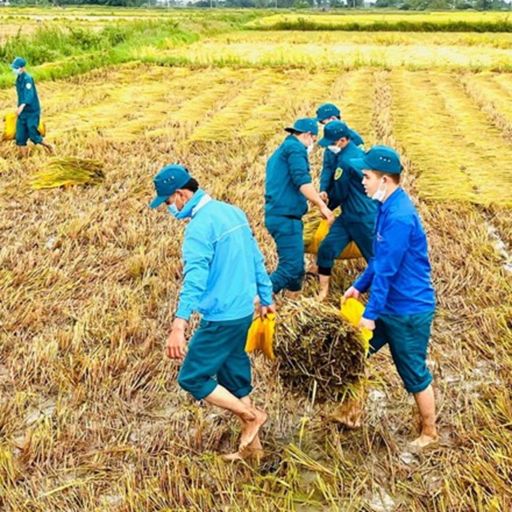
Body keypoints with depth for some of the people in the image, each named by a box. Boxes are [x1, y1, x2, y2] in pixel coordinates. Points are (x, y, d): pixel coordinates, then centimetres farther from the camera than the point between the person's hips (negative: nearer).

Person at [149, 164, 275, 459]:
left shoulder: (200, 225, -19)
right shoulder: (231, 211, 9)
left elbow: (194, 278, -31)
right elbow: (256, 258, 16)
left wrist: (179, 326, -38)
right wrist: (266, 297, 26)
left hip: (222, 317, -10)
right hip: (243, 311, 10)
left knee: (191, 377, 1)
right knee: (233, 377, 18)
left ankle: (252, 416, 10)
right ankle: (252, 444, 26)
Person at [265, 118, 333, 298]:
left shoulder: (280, 151, 24)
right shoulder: (295, 147, -6)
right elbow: (302, 181, -18)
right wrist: (322, 205, -16)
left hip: (278, 215, 10)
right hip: (286, 217, -10)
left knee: (296, 267, 16)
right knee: (290, 268, -13)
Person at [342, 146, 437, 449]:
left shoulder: (399, 217, -27)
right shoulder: (389, 206, 3)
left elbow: (387, 271, -25)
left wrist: (371, 314, -21)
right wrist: (359, 286, 18)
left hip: (409, 310, -9)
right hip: (389, 305, 9)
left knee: (414, 373, 8)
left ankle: (430, 433, 29)